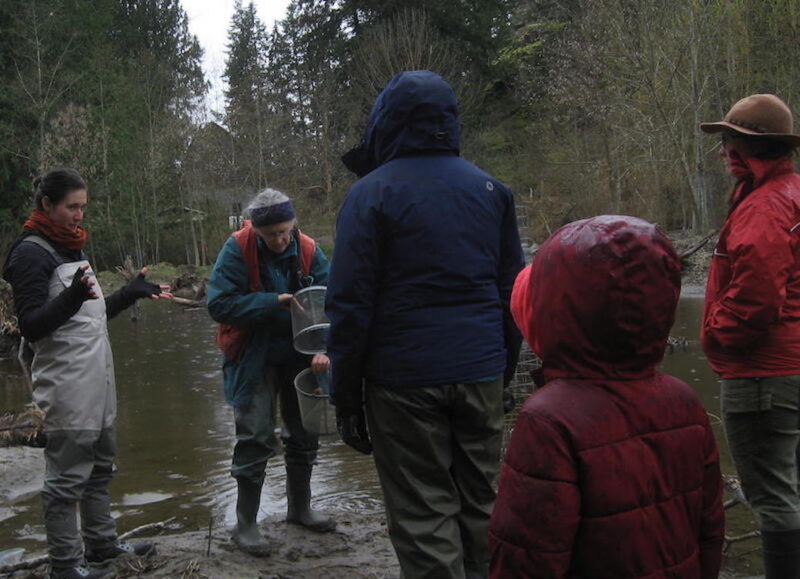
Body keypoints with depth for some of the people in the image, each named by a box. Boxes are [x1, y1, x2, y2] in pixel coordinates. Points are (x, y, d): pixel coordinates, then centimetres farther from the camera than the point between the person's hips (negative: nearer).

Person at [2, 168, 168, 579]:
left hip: (96, 379, 9)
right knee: (68, 476, -2)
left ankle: (101, 544, 28)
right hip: (67, 386, -9)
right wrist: (70, 299, -33)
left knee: (100, 467, 17)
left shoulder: (71, 247, 16)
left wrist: (131, 293, 20)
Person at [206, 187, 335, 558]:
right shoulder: (237, 250, -17)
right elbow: (219, 305, -22)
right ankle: (245, 525, 9)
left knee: (304, 434, 15)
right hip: (255, 361, -4)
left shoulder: (308, 251, -7)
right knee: (255, 440, -5)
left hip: (299, 358, 4)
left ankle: (299, 507, 34)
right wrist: (274, 302, -29)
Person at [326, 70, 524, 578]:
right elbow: (513, 291, 12)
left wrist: (346, 397, -2)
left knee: (423, 518, 2)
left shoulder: (372, 193, -4)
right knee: (481, 507, 15)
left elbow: (351, 306, -7)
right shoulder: (491, 190, 11)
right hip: (481, 375, 5)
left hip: (404, 380, -4)